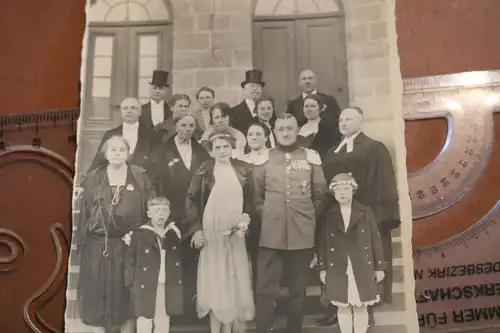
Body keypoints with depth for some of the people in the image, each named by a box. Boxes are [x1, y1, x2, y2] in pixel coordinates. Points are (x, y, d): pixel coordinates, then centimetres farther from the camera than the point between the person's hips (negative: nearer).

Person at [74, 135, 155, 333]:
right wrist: (80, 242, 1)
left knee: (125, 295, 7)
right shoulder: (93, 179, 6)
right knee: (98, 294, 6)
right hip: (98, 246, 1)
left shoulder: (140, 177, 2)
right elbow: (84, 212, 5)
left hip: (128, 246, -1)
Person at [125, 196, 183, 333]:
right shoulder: (139, 234, -9)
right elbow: (130, 261, -6)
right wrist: (132, 284, -10)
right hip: (145, 287, -4)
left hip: (167, 288, 4)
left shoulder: (174, 233, 4)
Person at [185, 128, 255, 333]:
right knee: (214, 280, 2)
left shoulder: (243, 170, 4)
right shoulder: (204, 172, -4)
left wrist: (246, 216, -6)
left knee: (235, 279, 5)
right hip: (211, 231, -2)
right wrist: (196, 229, -9)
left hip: (236, 232, 3)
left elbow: (249, 199, 11)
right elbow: (192, 201, -3)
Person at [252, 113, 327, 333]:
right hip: (271, 233, 0)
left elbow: (320, 194, 11)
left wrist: (307, 217, 10)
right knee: (265, 289, -3)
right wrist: (267, 215, 7)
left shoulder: (310, 157, 5)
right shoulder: (264, 159, 5)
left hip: (302, 234, 1)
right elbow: (256, 196, 12)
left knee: (298, 289, 11)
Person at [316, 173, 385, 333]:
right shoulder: (328, 215, 2)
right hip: (338, 269, 0)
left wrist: (379, 266, 1)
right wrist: (322, 268, 2)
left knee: (361, 306, 6)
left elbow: (376, 240, 3)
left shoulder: (366, 212, 2)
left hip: (362, 268, 0)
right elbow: (323, 243, 4)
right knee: (343, 307, 7)